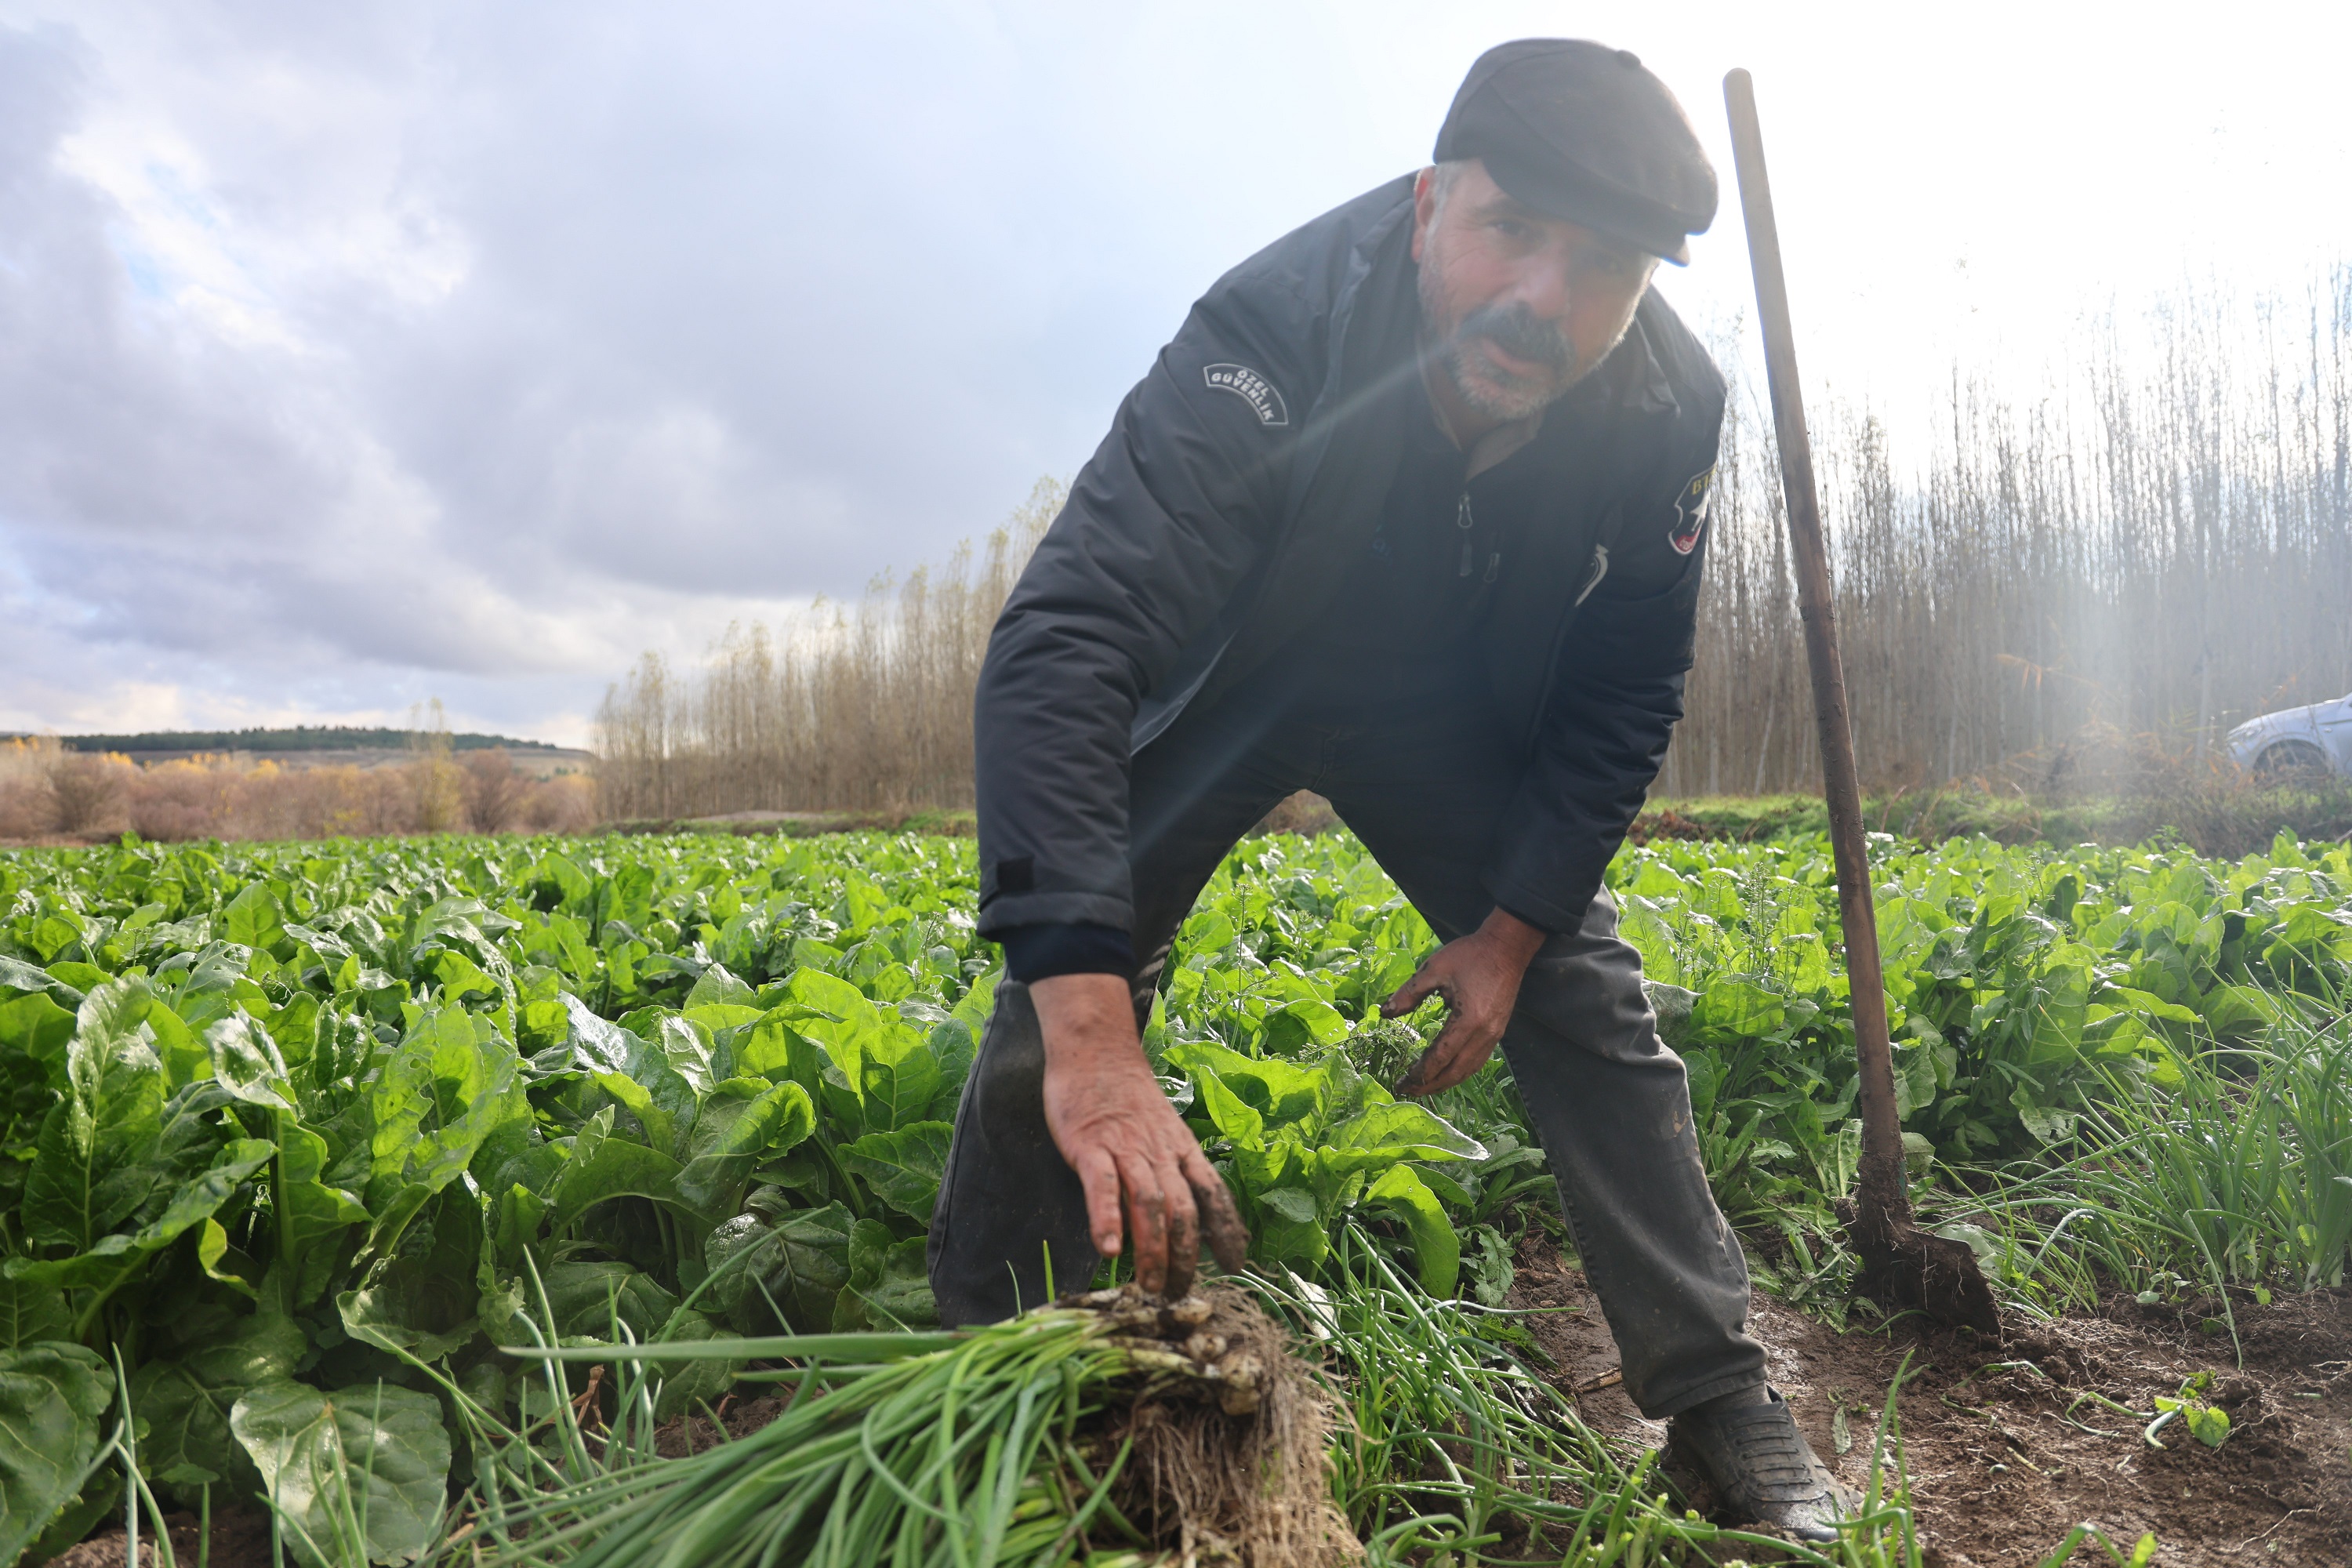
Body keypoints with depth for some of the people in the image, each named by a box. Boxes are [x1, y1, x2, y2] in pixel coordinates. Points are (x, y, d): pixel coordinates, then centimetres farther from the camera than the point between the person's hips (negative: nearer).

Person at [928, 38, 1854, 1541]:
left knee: (1589, 1003, -4)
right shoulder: (1273, 341, -38)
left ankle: (1722, 1393, 14)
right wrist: (1091, 1026, -59)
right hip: (1225, 687, -2)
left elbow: (1624, 700, -8)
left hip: (1450, 717, 3)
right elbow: (1066, 643, -49)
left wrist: (1516, 919, -13)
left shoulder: (1670, 406, -24)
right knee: (1056, 1005, -12)